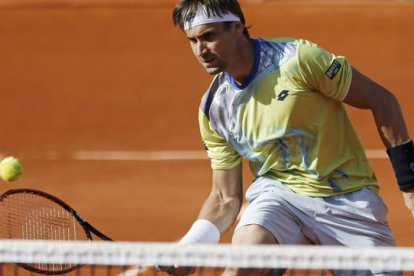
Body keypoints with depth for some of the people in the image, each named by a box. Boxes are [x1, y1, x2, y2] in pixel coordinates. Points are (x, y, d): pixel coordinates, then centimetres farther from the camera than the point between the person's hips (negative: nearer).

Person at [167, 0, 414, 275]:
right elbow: (226, 198, 6)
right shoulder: (214, 108, -1)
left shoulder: (299, 59, -16)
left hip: (348, 198, -2)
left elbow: (381, 100, -9)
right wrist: (190, 246, -13)